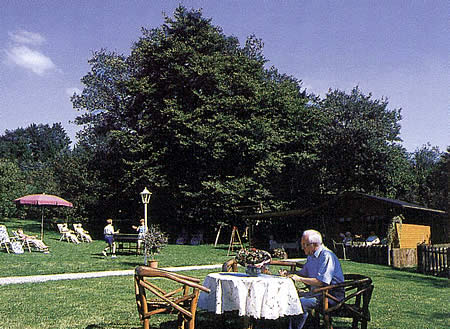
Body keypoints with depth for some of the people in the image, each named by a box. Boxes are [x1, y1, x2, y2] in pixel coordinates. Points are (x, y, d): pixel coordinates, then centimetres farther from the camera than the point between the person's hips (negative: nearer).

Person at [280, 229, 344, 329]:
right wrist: (288, 274, 8)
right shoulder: (311, 256, 12)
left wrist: (300, 279, -19)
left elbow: (321, 282, -25)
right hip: (316, 292, 9)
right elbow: (303, 272, 26)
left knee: (301, 303, -25)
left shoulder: (327, 256, -18)